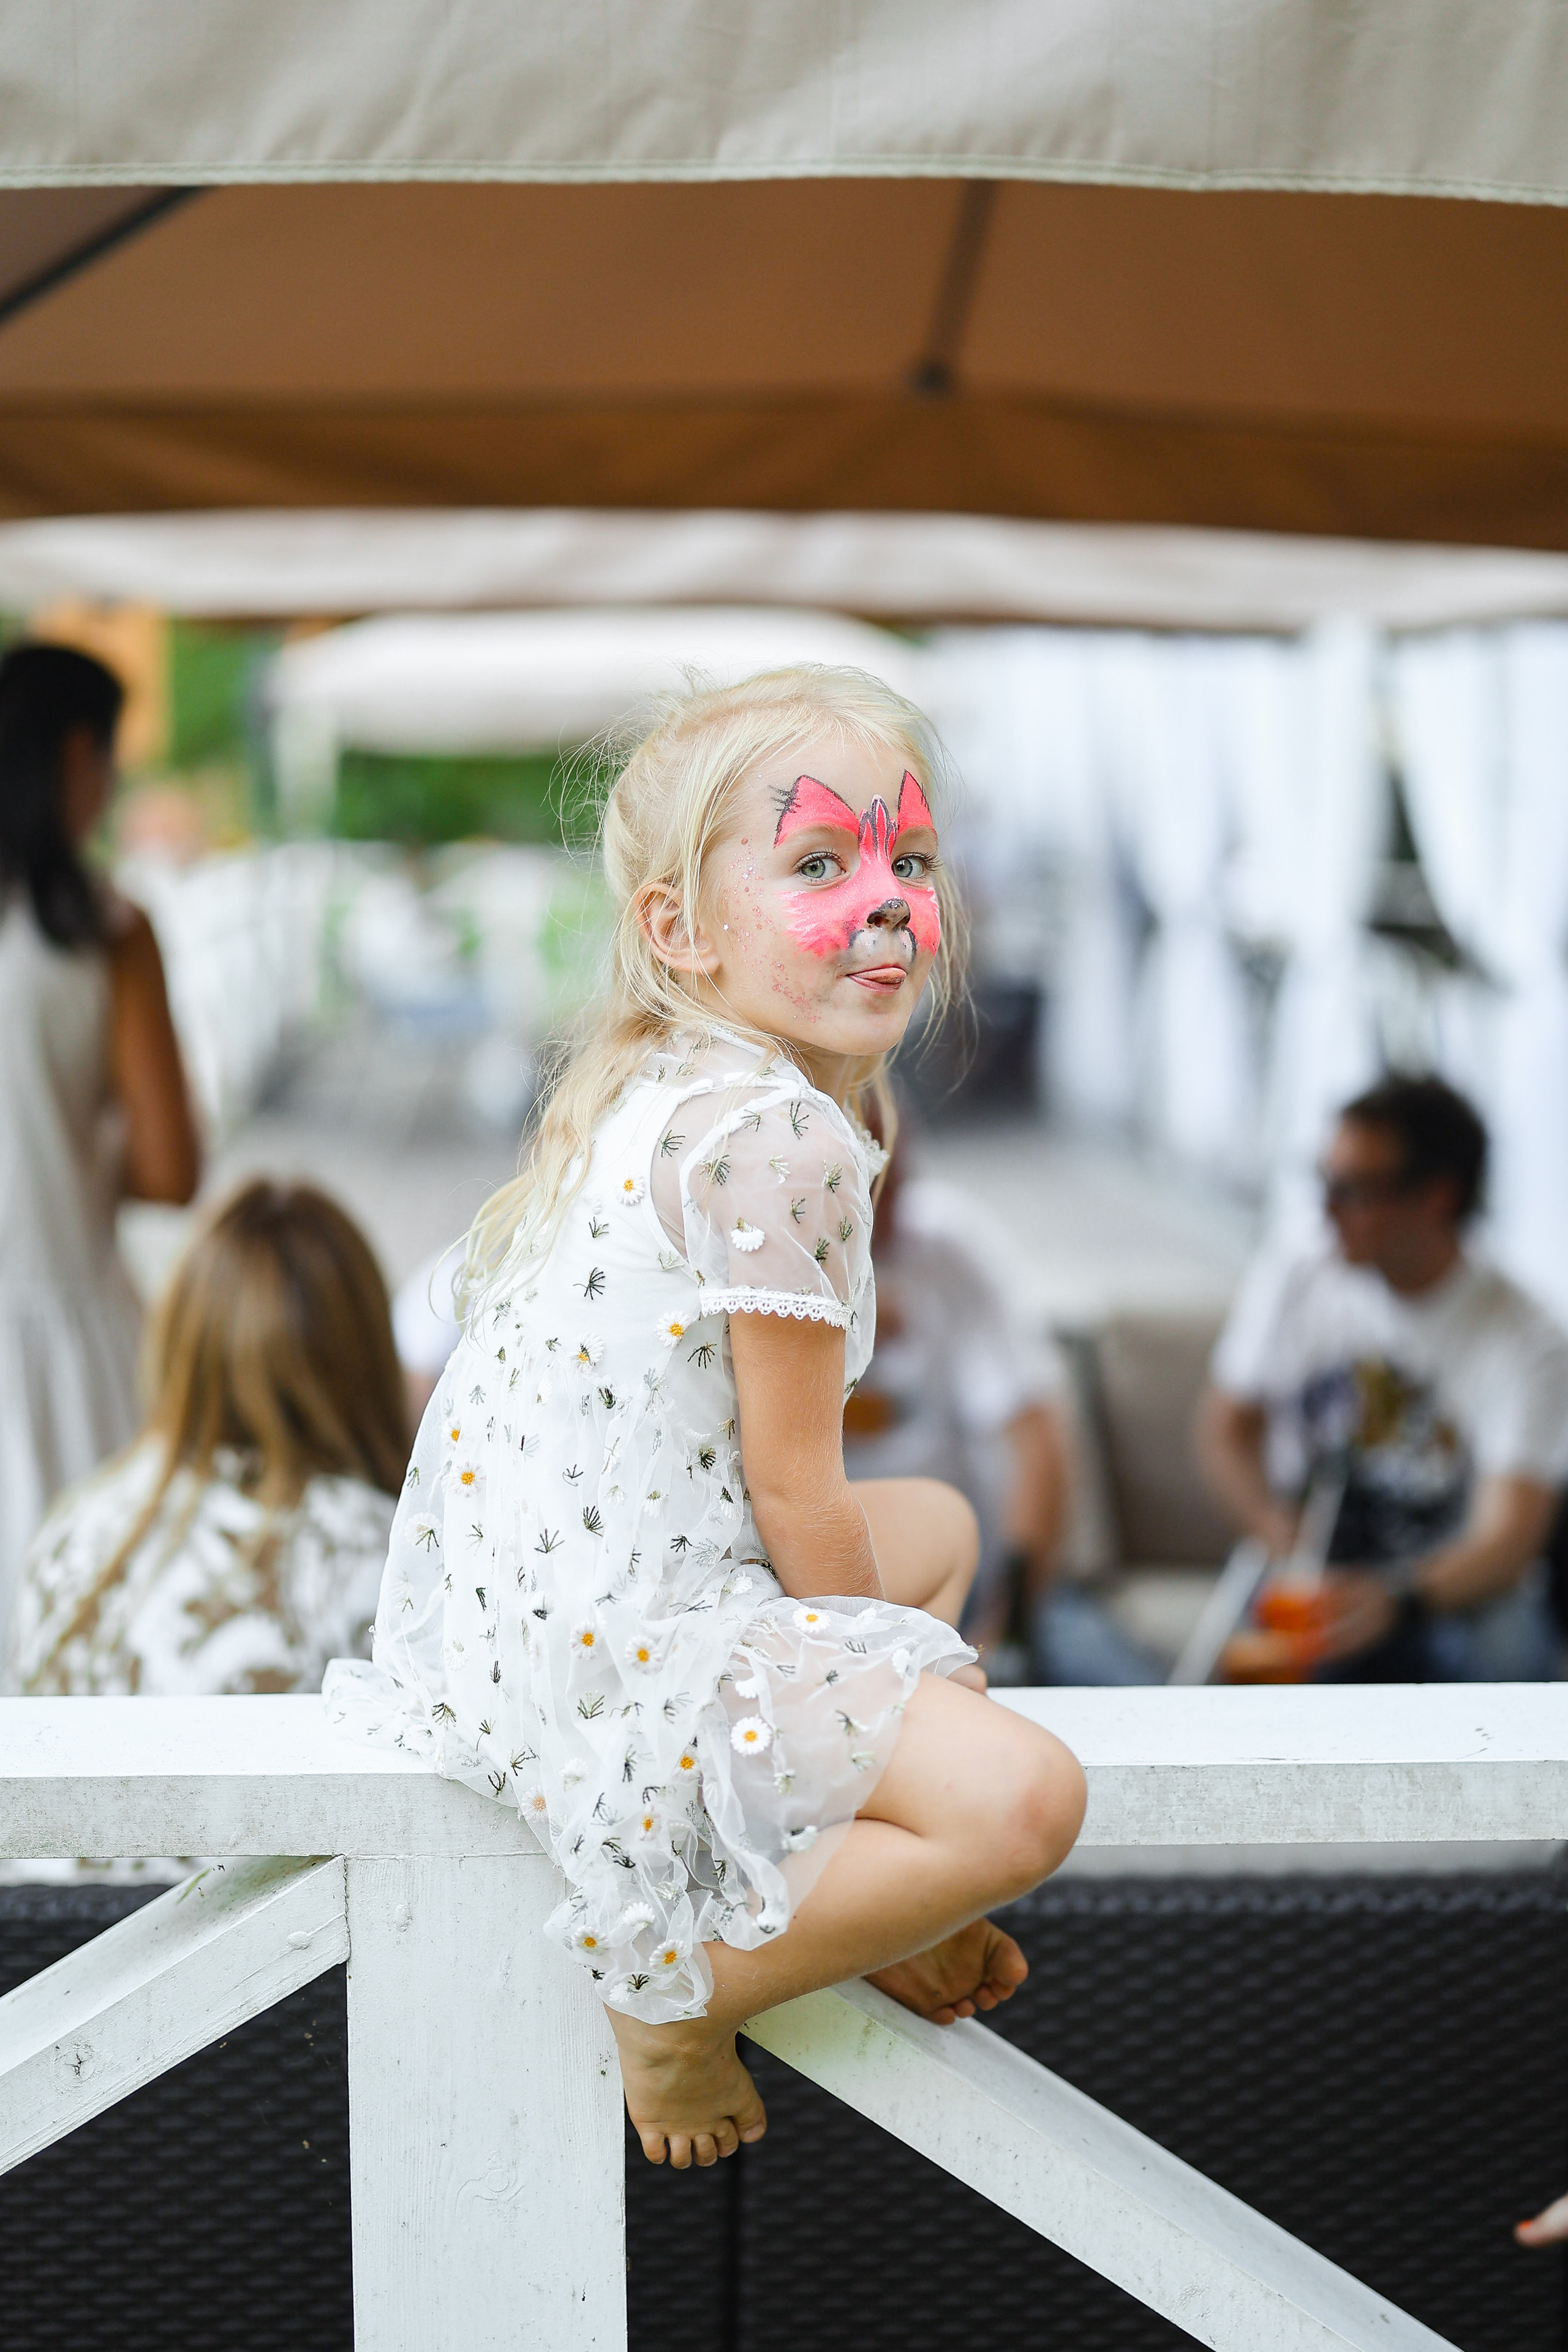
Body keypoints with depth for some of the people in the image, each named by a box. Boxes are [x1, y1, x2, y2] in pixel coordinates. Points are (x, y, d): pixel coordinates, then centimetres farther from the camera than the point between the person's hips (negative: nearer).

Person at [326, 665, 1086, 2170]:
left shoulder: (651, 1089, 12)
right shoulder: (782, 1139, -21)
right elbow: (793, 1493, -16)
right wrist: (893, 1687, 1)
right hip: (618, 1650, -11)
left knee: (940, 1524, 29)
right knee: (1019, 1798, -20)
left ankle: (873, 1917, 25)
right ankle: (681, 1993, -2)